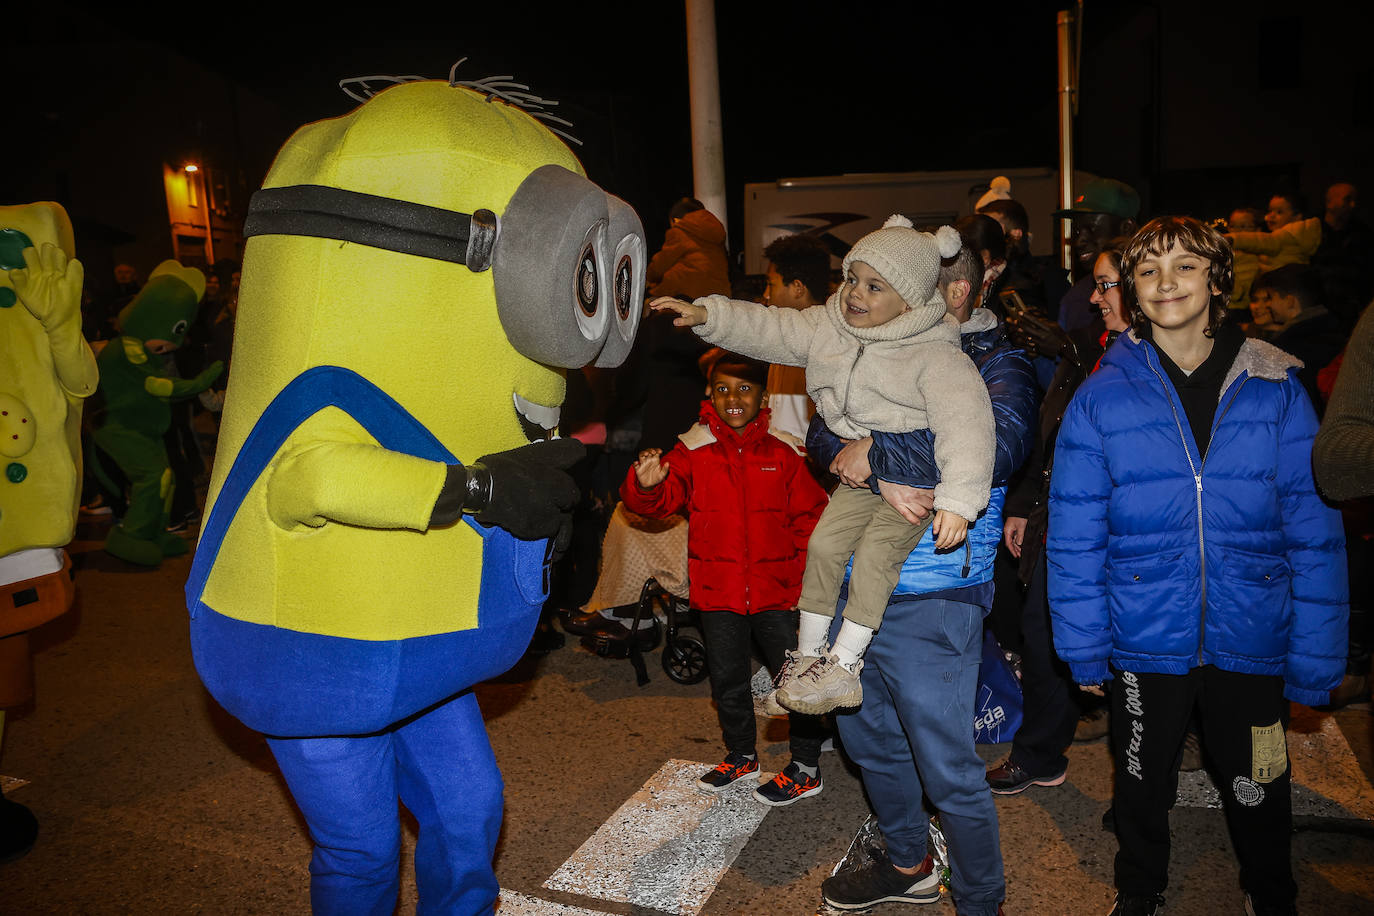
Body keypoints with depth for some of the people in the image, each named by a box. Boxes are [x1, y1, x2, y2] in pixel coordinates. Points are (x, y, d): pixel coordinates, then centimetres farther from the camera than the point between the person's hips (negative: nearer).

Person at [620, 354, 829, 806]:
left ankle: (806, 767, 24)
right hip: (718, 592, 2)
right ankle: (741, 754, 38)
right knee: (727, 679, 16)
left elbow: (810, 517, 3)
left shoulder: (784, 454, 0)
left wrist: (807, 575, -7)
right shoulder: (693, 451, -1)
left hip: (777, 590, -1)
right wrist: (647, 485, -34)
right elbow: (663, 499, -10)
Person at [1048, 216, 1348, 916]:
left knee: (1258, 791, 18)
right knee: (1141, 784, 19)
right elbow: (1075, 536, -4)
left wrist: (1315, 660, -5)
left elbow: (1314, 531, -3)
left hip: (1252, 644, 1)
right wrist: (1083, 646, -6)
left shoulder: (1276, 390, -4)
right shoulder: (1101, 397, -6)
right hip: (1145, 641, 0)